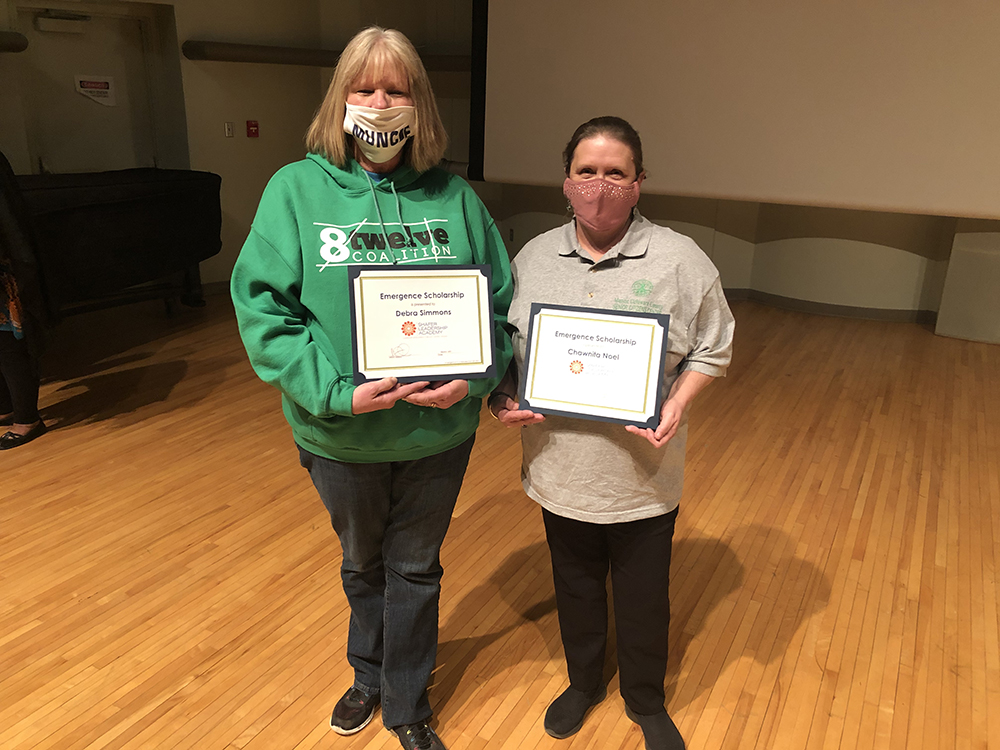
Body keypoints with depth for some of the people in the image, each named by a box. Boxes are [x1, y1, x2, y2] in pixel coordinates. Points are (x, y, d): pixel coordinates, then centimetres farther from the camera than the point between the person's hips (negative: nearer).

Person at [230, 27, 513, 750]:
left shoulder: (455, 196, -2)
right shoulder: (297, 188, -7)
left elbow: (501, 302, 2)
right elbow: (261, 303, -12)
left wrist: (474, 378, -15)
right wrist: (337, 390, -22)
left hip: (438, 430, 1)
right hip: (340, 433, 0)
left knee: (415, 568, 18)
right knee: (362, 563, 24)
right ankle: (370, 675, 53)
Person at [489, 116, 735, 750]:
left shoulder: (679, 259, -8)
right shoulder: (533, 257, 1)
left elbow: (711, 349, -3)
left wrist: (676, 406, -19)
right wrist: (502, 396, -9)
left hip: (644, 475, -2)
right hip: (560, 467, 3)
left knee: (644, 597, 17)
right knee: (576, 587, 23)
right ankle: (584, 682, 51)